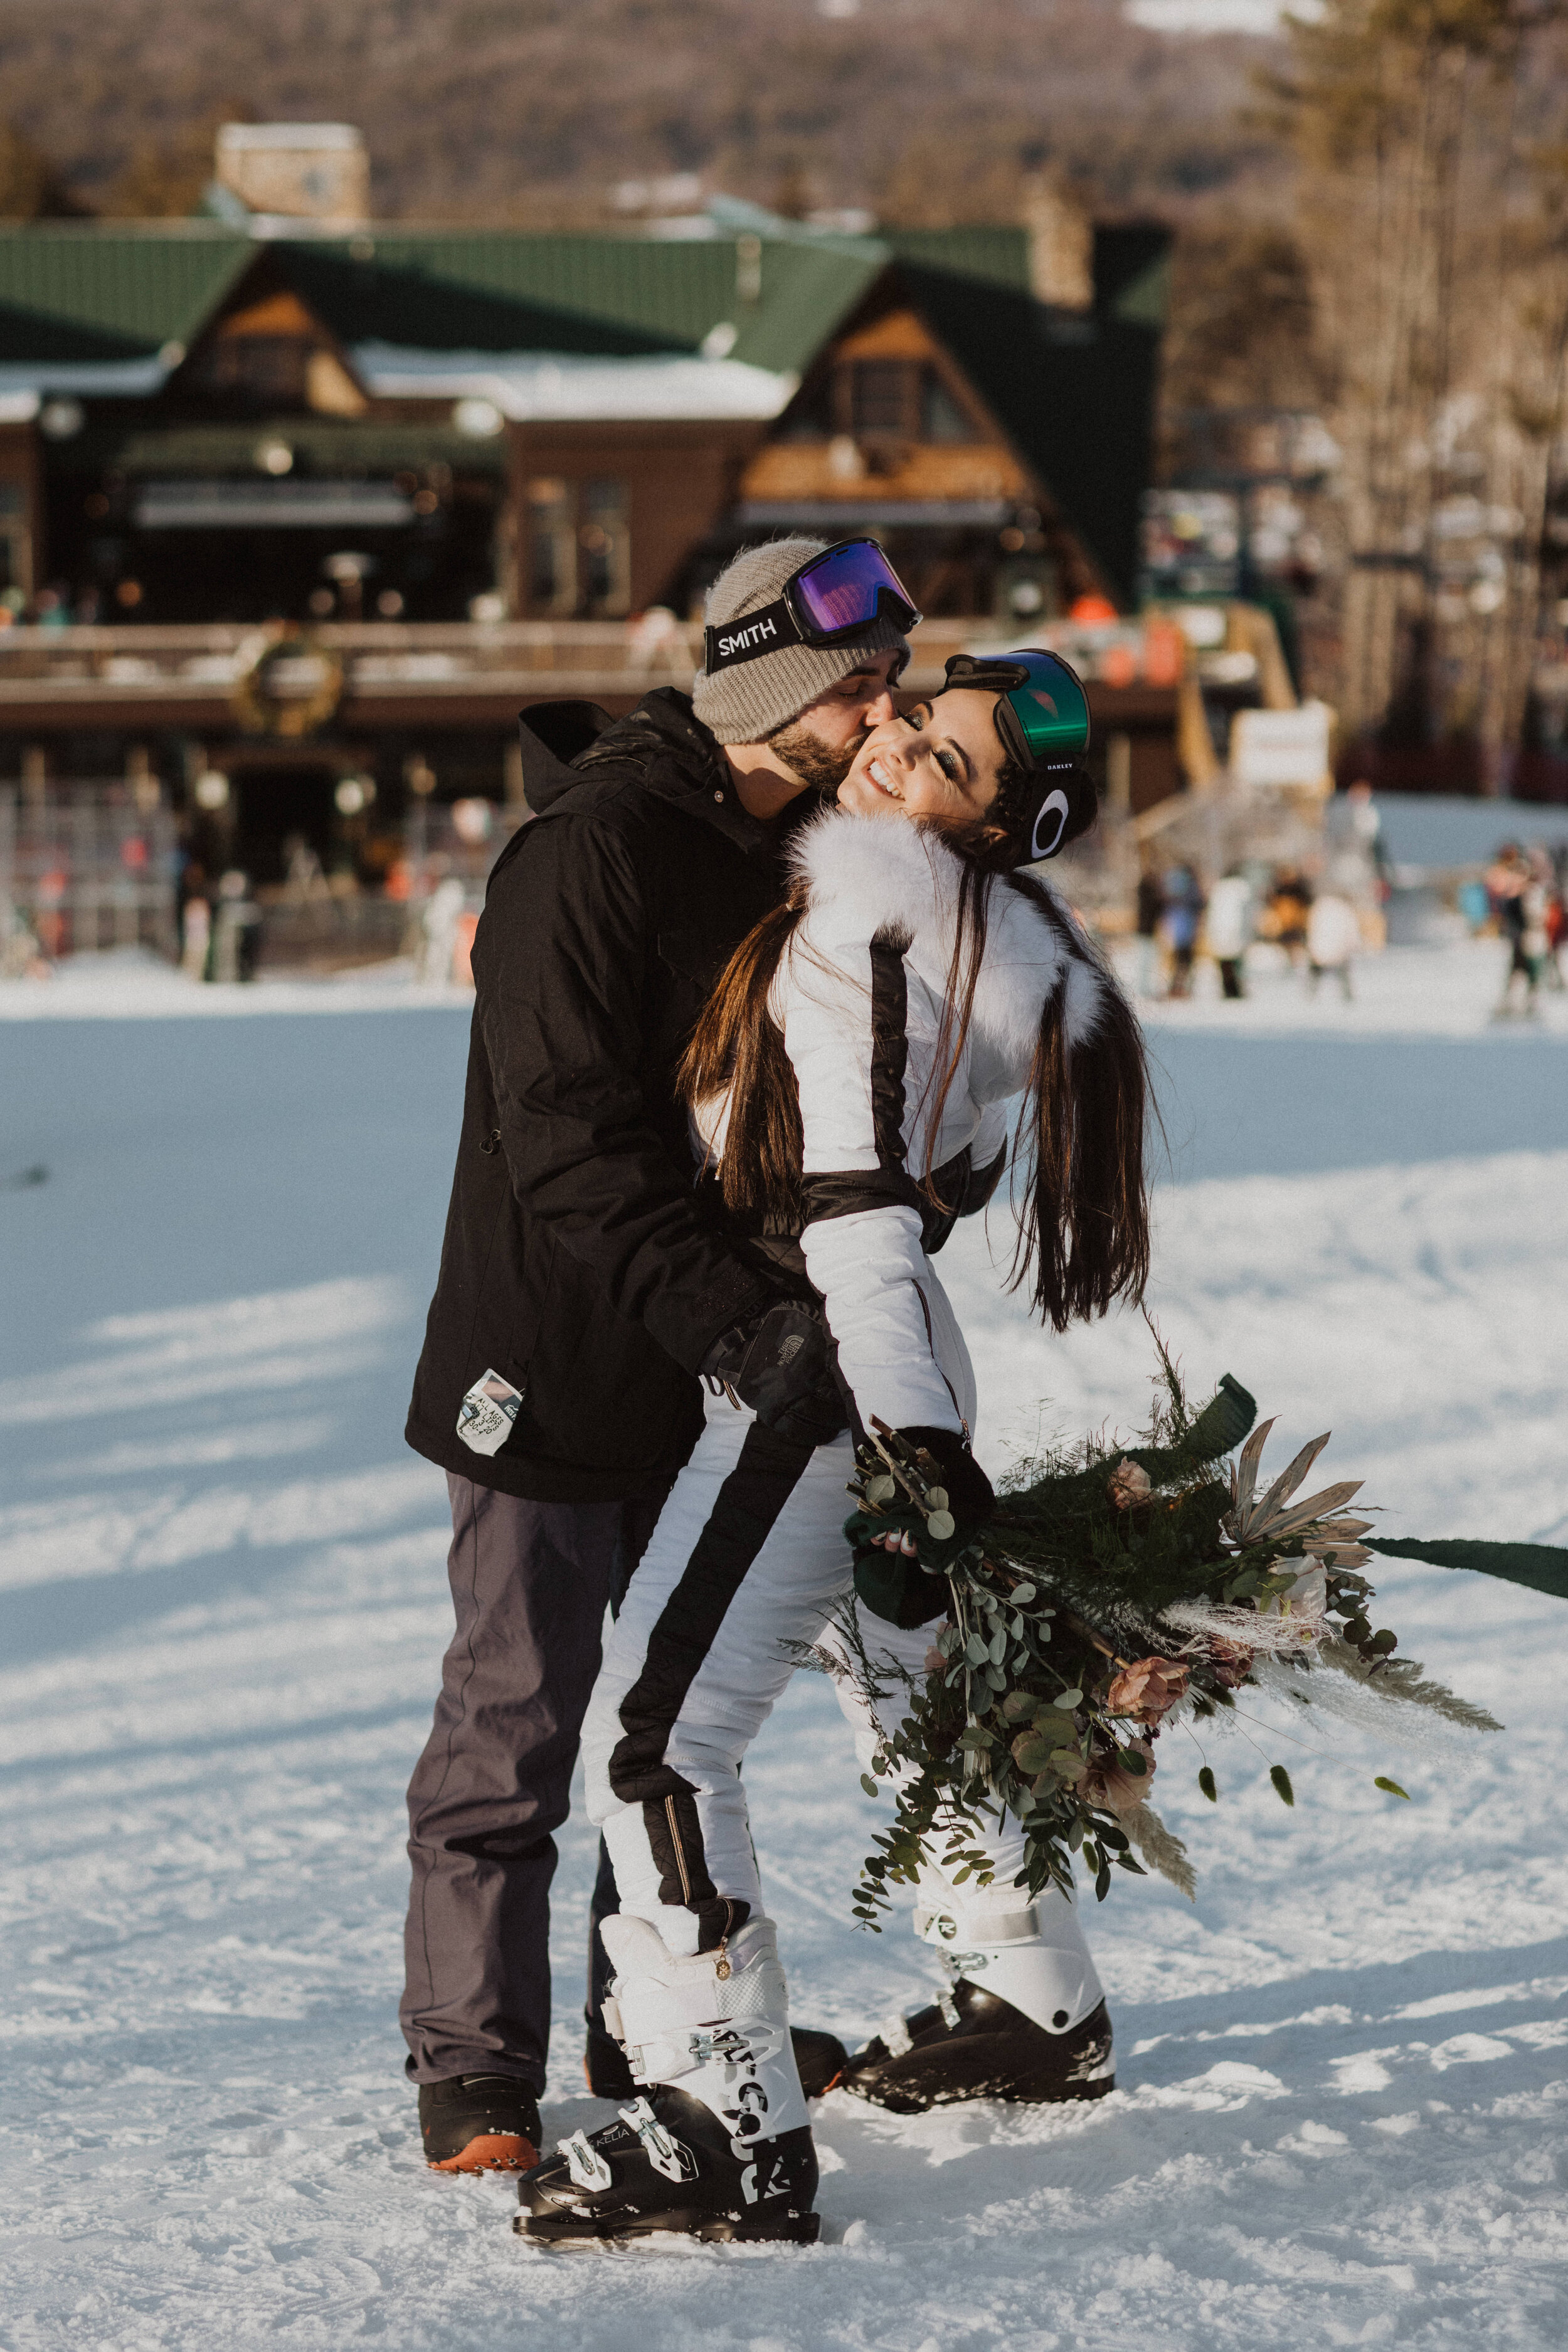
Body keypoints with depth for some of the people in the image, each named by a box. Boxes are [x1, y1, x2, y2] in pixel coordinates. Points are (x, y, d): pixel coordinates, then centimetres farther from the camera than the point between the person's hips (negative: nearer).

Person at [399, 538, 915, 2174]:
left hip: (708, 1360, 8)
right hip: (552, 1359, -8)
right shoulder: (592, 847, -19)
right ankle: (474, 2064, 8)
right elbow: (569, 1146, -25)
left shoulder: (798, 848, 7)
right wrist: (739, 1323, -33)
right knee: (518, 1719, -1)